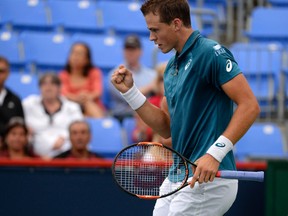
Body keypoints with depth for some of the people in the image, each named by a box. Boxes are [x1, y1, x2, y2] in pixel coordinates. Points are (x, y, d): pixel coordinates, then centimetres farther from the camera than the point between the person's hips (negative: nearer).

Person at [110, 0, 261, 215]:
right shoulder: (172, 67, 16)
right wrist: (130, 91, 7)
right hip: (178, 176, 9)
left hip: (209, 179, -9)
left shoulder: (211, 53, -11)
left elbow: (250, 106, -17)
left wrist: (215, 153, -24)